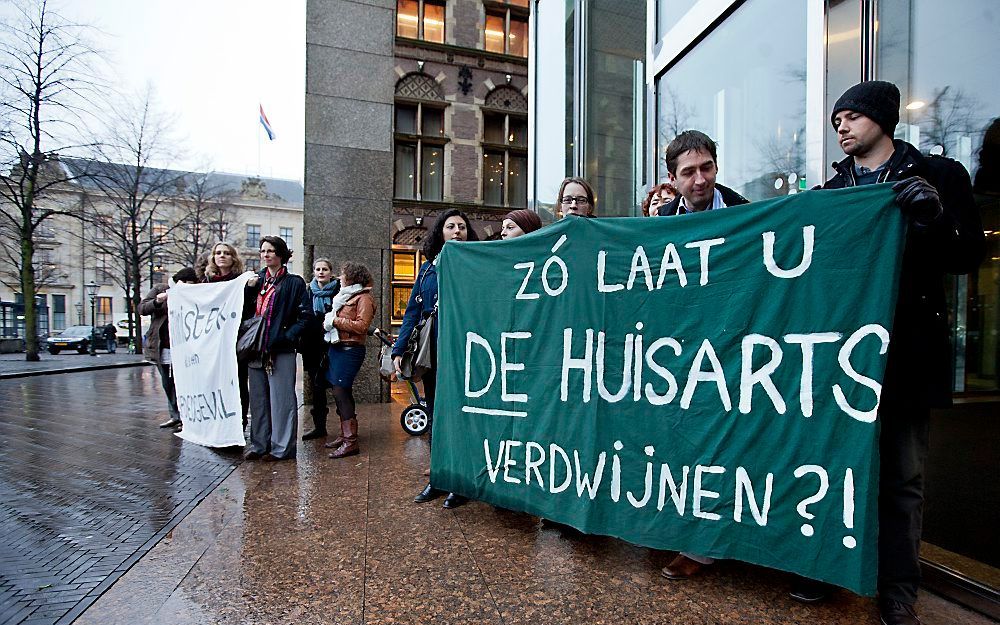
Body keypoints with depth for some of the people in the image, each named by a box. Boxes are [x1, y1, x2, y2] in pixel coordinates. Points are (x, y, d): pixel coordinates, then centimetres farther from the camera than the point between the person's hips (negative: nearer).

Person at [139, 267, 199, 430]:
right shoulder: (159, 290, 5)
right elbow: (141, 309, 3)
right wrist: (157, 302, -15)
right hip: (162, 348, 3)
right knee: (167, 384, 11)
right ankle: (175, 416, 23)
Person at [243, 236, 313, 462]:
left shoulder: (294, 282, -3)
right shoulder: (256, 280, 13)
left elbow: (306, 315, -7)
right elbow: (245, 312, 9)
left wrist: (287, 337, -13)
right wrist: (249, 289, -5)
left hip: (280, 350, -6)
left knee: (281, 399, -1)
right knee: (258, 399, 13)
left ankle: (282, 447, 8)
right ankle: (259, 443, 25)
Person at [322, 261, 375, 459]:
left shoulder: (363, 298, -8)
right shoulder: (346, 296, 21)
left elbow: (361, 326, -19)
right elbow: (334, 318, 24)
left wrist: (336, 321, -13)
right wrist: (329, 320, 3)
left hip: (350, 350, -9)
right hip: (338, 347, 9)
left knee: (340, 391, -11)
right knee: (341, 392, 12)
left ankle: (351, 442, -8)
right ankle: (344, 435, 22)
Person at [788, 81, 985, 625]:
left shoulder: (938, 175, 5)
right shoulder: (832, 188, 13)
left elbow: (968, 256, -2)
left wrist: (934, 217, -18)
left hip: (905, 349, -2)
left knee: (901, 475, 7)